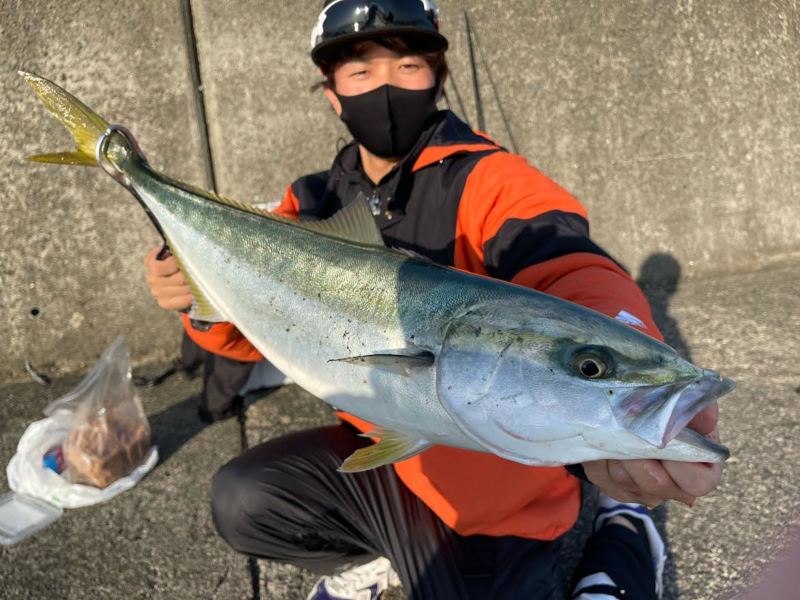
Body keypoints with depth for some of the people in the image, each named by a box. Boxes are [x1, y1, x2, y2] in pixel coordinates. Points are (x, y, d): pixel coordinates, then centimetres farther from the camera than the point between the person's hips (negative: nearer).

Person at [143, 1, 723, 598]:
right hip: (373, 455, 6)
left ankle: (621, 543, 22)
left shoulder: (486, 179, -19)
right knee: (242, 500, -4)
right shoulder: (316, 205, 1)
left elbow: (575, 273, -37)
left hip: (481, 487, -5)